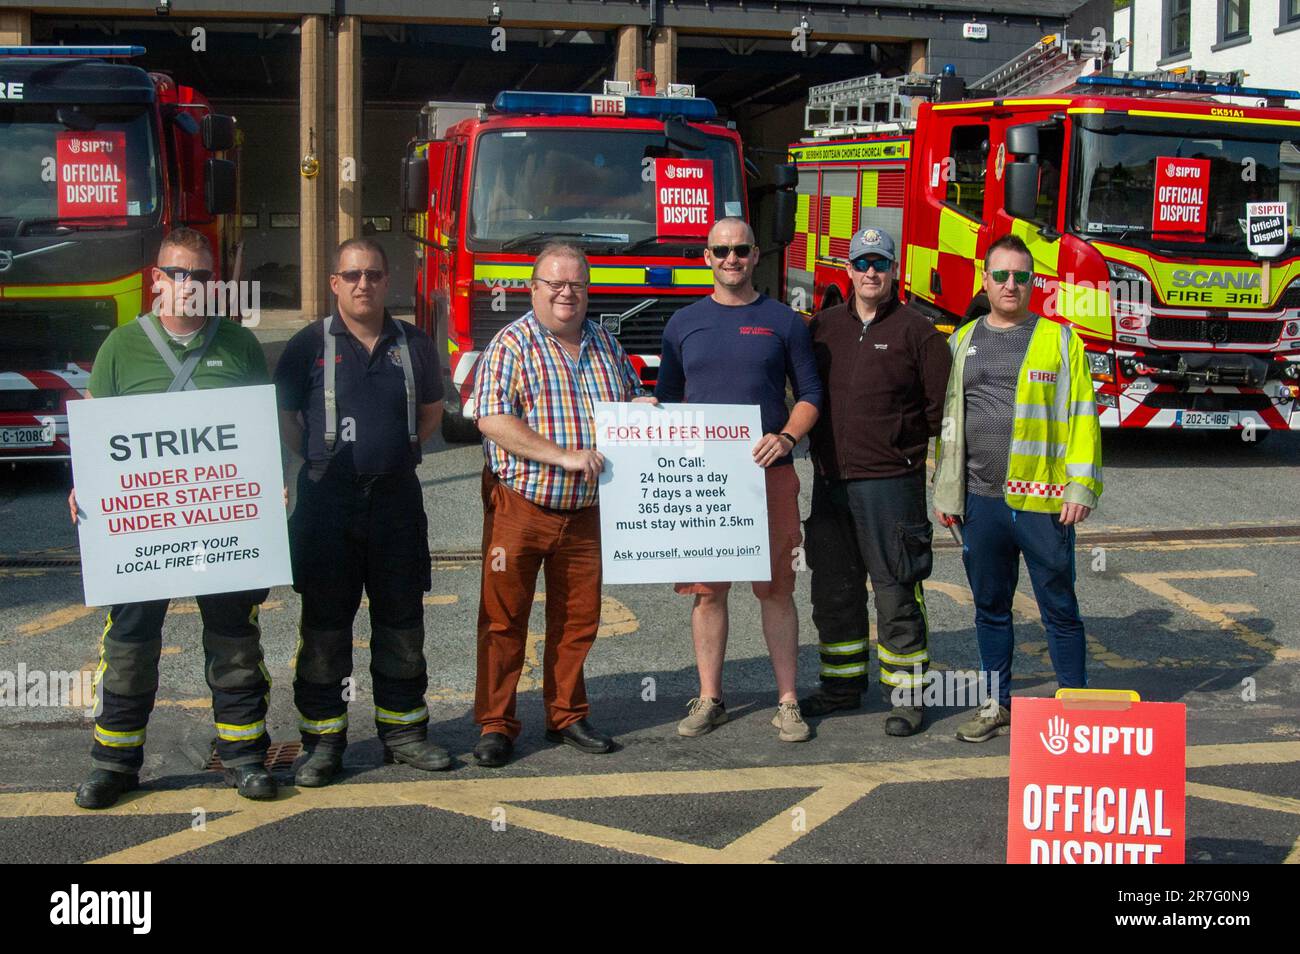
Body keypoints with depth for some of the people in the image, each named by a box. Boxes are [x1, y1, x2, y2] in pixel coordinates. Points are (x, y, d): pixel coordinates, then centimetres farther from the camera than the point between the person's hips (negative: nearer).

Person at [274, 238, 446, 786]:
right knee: (325, 625, 3)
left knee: (401, 622, 8)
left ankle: (402, 730, 20)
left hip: (396, 499, 2)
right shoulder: (310, 345, 0)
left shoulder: (414, 345, 7)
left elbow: (432, 408, 20)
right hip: (328, 500, -2)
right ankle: (323, 739, 11)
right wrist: (317, 458, 1)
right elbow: (283, 413, 7)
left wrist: (399, 452, 11)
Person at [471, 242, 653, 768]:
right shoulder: (513, 343, -7)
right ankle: (496, 724, 11)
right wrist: (564, 456, -23)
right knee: (504, 617, 1)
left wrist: (642, 409, -1)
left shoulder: (604, 342, 11)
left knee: (578, 617, 11)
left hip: (583, 510, 5)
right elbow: (492, 420, -18)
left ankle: (567, 715, 25)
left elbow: (632, 398, 25)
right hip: (519, 506, -5)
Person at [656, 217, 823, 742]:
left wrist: (787, 437, -12)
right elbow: (667, 399, 15)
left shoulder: (783, 321, 5)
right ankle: (709, 699, 17)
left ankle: (787, 703, 10)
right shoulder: (684, 323, 10)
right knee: (707, 590, 6)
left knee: (776, 589, 2)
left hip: (768, 473, -1)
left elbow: (810, 393, 6)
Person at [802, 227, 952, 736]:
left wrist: (905, 445, -3)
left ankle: (907, 694, 9)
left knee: (896, 592, 0)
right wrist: (822, 448, 6)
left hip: (891, 481, -5)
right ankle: (842, 685, 27)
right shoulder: (822, 327, 10)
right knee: (833, 589, 13)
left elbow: (941, 406, -4)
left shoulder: (917, 331, -3)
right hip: (830, 480, 5)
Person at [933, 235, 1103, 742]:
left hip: (1042, 500, -3)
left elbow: (1082, 416, -2)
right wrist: (945, 491, 8)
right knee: (991, 607, 12)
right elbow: (946, 418, 13)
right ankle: (998, 705, 24)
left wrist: (1081, 487, -9)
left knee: (1058, 608, 4)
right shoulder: (962, 342, 11)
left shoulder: (1059, 340, 1)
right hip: (981, 502, 4)